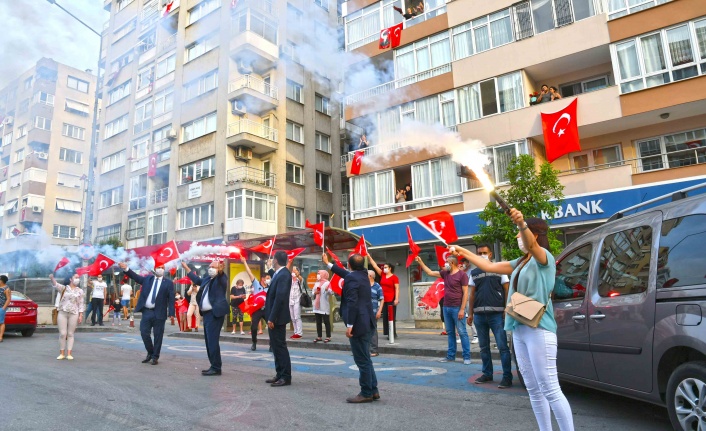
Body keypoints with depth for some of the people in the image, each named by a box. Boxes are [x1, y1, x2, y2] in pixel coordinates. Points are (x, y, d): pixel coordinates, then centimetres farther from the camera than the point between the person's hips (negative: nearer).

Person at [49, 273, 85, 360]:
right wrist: (52, 278, -39)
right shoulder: (64, 288, 4)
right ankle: (61, 353, 11)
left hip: (74, 314, 1)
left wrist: (81, 315, -1)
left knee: (70, 334, 4)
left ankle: (69, 354, 7)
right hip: (62, 313, -1)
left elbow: (81, 304, 7)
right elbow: (56, 285, -17)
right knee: (62, 334, -1)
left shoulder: (80, 291, 8)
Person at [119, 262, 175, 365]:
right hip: (146, 311, 3)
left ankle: (155, 357, 16)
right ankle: (150, 353, 26)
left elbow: (171, 299, -5)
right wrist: (126, 269, -18)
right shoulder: (147, 279, 11)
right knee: (144, 333, 5)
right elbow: (136, 277, -1)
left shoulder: (168, 283, 0)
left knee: (158, 335, 3)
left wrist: (171, 313, -12)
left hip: (159, 313, -3)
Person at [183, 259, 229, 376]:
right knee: (209, 341, 13)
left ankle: (216, 368, -4)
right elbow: (197, 280, 34)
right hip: (206, 313, 9)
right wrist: (186, 268, 38)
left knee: (213, 340, -11)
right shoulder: (207, 278, 17)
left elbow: (221, 275, -30)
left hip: (215, 314, -9)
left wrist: (220, 270, -52)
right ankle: (214, 366, 22)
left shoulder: (221, 278, -7)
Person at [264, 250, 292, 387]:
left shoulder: (284, 274, -20)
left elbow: (280, 298, -25)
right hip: (274, 316, 10)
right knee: (275, 346, 14)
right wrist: (271, 270, 23)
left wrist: (272, 318, -24)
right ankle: (280, 374, 22)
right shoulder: (279, 273, 10)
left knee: (280, 346, -3)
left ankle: (286, 377, 4)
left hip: (277, 318, -10)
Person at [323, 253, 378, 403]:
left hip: (359, 324, -10)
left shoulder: (351, 278, -15)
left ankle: (366, 393, 8)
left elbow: (352, 303, -22)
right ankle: (373, 390, 23)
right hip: (367, 322, 10)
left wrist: (349, 325, -20)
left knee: (362, 360, -1)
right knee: (365, 359, 17)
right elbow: (345, 273, 30)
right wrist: (328, 264, 39)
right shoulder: (363, 274, 13)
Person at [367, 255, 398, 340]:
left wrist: (396, 299, -16)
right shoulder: (382, 275, 10)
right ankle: (388, 333, 11)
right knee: (385, 317, 6)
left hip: (391, 300, -6)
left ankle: (393, 333, 1)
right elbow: (375, 266, 10)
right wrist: (369, 256, 8)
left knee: (392, 317, -3)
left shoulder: (394, 277, -6)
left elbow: (397, 289, -8)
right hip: (384, 300, 6)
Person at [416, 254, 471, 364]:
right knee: (450, 333, 12)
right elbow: (430, 273, 20)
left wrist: (462, 309, -15)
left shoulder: (462, 274, -9)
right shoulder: (445, 273, 11)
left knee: (462, 332, -3)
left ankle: (467, 357, 3)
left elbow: (465, 293, -11)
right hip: (446, 307, 7)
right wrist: (420, 262, 16)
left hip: (457, 308, -7)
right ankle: (451, 356, 18)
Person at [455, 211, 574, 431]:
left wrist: (522, 223, -49)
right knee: (533, 389, 13)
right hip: (519, 331, 8)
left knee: (550, 389, -6)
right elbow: (490, 266, 23)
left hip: (539, 330, -8)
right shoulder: (520, 262, 17)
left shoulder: (544, 257, -6)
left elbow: (531, 243, -29)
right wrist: (464, 252, 24)